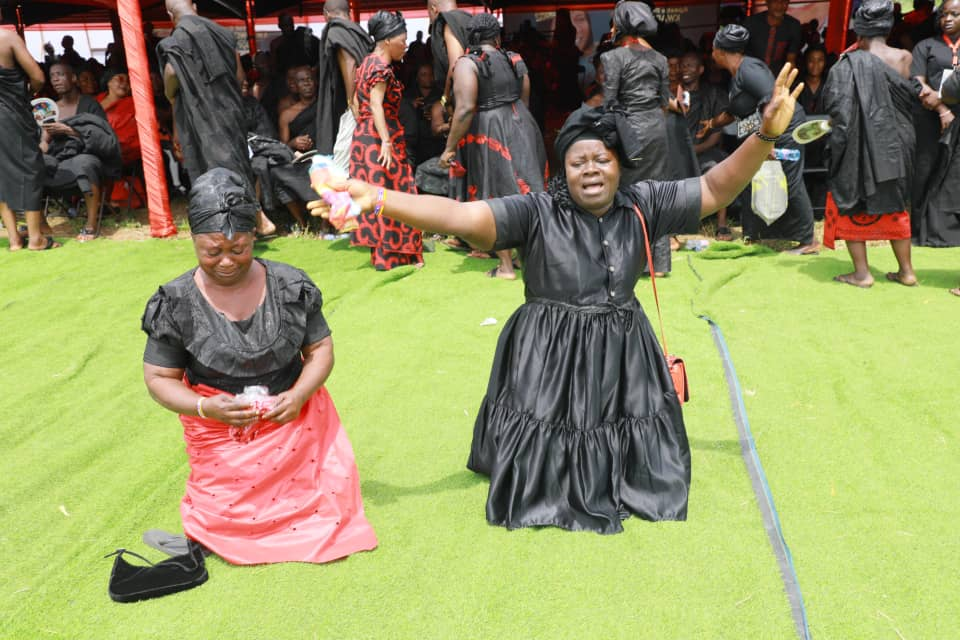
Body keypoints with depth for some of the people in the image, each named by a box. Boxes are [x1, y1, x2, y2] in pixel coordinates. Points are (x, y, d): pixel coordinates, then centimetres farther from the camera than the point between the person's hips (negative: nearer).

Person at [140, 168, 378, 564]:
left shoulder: (290, 286, -7)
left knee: (329, 508, -3)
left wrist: (298, 396, -19)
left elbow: (320, 349, -1)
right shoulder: (176, 303, -9)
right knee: (232, 524, -5)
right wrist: (205, 408, -22)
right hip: (220, 434, -1)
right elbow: (159, 378, -3)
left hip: (297, 422, 1)